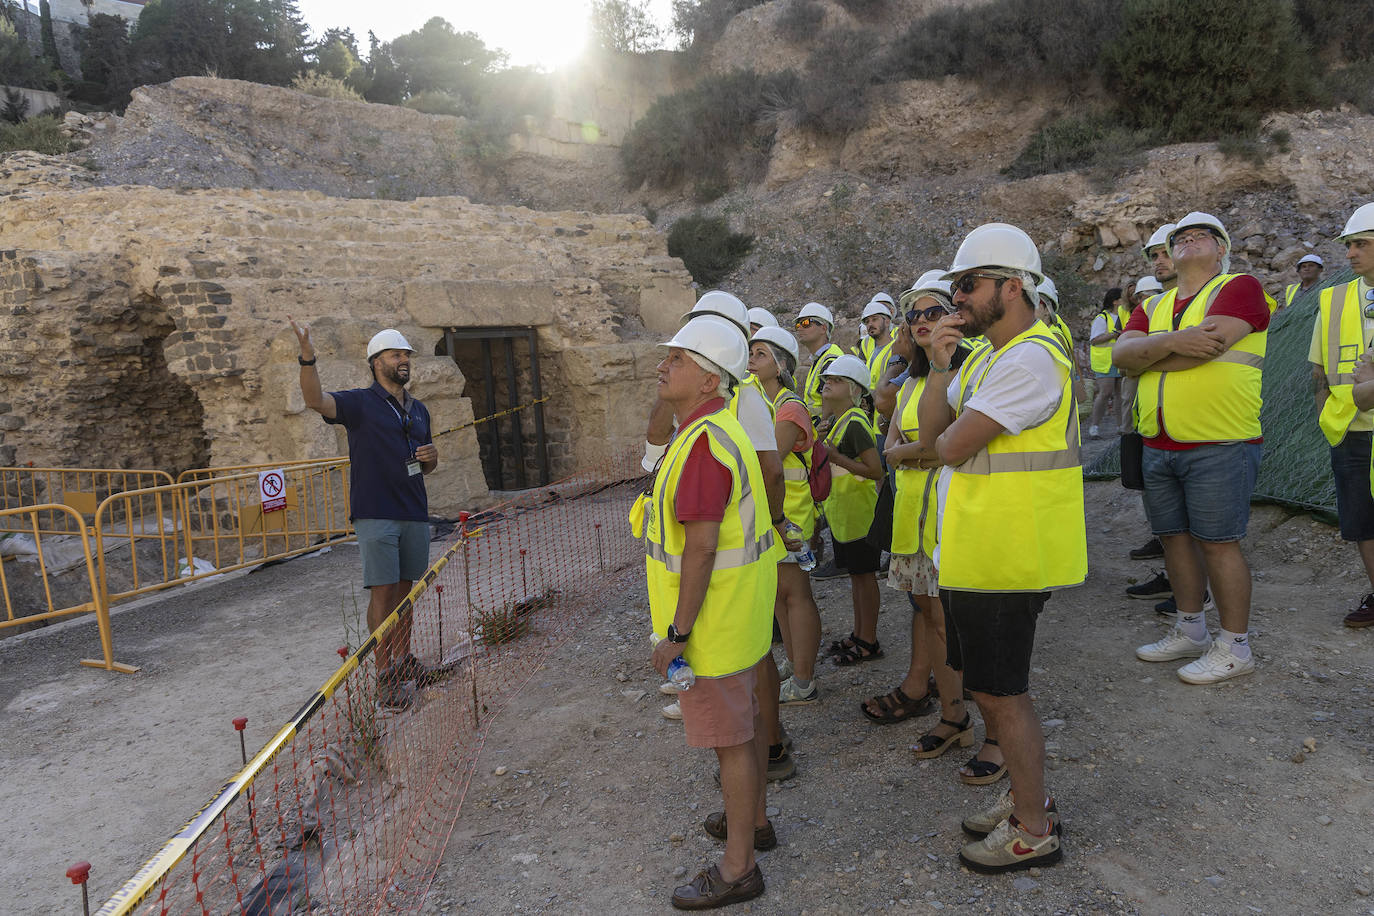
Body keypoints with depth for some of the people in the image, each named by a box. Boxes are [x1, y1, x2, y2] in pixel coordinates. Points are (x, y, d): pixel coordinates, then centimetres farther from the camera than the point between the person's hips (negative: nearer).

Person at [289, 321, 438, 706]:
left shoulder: (419, 410, 16)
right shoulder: (360, 403, -2)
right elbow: (316, 400, -21)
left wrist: (431, 456, 2)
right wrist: (307, 357, -36)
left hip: (415, 514, 6)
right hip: (375, 514, -6)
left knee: (404, 588, 13)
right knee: (382, 592, -6)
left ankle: (402, 659, 25)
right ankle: (385, 676, 0)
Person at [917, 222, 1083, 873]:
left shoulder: (1030, 359, -19)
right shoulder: (984, 354, 13)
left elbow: (950, 448, -22)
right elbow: (932, 435, 5)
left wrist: (943, 437, 0)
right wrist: (939, 367, -7)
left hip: (1005, 560, -10)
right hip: (968, 552, 10)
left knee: (1000, 692, 2)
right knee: (987, 685, 20)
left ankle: (1034, 833, 21)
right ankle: (1026, 796, 38)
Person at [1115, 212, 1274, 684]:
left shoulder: (1240, 287, -3)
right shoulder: (1154, 306, 17)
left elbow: (1203, 347, -19)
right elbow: (1121, 354, 0)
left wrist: (1145, 356, -5)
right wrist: (1172, 342, -17)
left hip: (1219, 445, -6)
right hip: (1159, 447, 7)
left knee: (1218, 542, -3)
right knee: (1175, 537, 13)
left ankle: (1235, 647, 10)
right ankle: (1190, 631, 28)